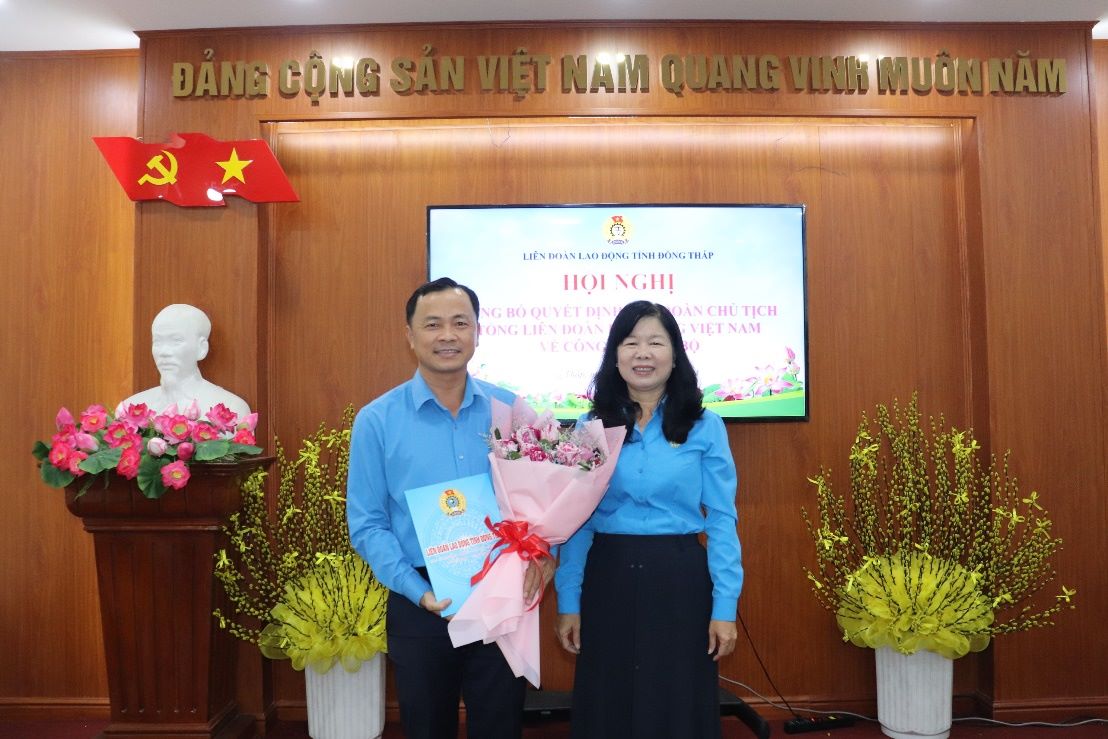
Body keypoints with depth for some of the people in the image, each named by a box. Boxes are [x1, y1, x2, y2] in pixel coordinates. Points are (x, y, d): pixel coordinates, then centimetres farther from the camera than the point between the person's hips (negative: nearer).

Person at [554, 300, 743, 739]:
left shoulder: (704, 427, -1)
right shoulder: (592, 427, 2)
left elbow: (721, 520, -2)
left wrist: (725, 606, -6)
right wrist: (568, 602, 1)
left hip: (680, 580, -1)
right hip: (608, 581, 1)